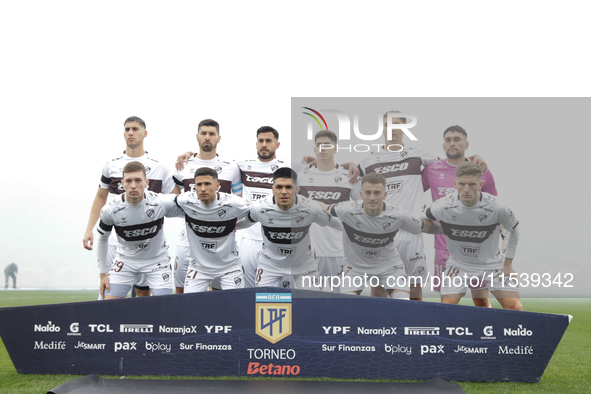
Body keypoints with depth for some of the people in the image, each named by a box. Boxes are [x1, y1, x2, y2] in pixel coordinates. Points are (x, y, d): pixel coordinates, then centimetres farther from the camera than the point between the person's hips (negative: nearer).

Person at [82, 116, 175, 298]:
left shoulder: (158, 168, 5)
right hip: (115, 240, 1)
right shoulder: (111, 165, 9)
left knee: (143, 291, 3)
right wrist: (89, 229, 11)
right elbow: (100, 197, 16)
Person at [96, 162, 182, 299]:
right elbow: (102, 239, 0)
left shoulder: (160, 203, -24)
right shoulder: (111, 210, -19)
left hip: (157, 259, -1)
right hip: (125, 260, 1)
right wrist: (103, 274, 3)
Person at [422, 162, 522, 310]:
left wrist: (508, 263, 0)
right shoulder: (442, 206, -22)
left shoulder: (496, 207, -23)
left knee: (515, 308, -10)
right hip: (458, 265, 0)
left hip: (492, 264, 0)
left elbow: (514, 229, -2)